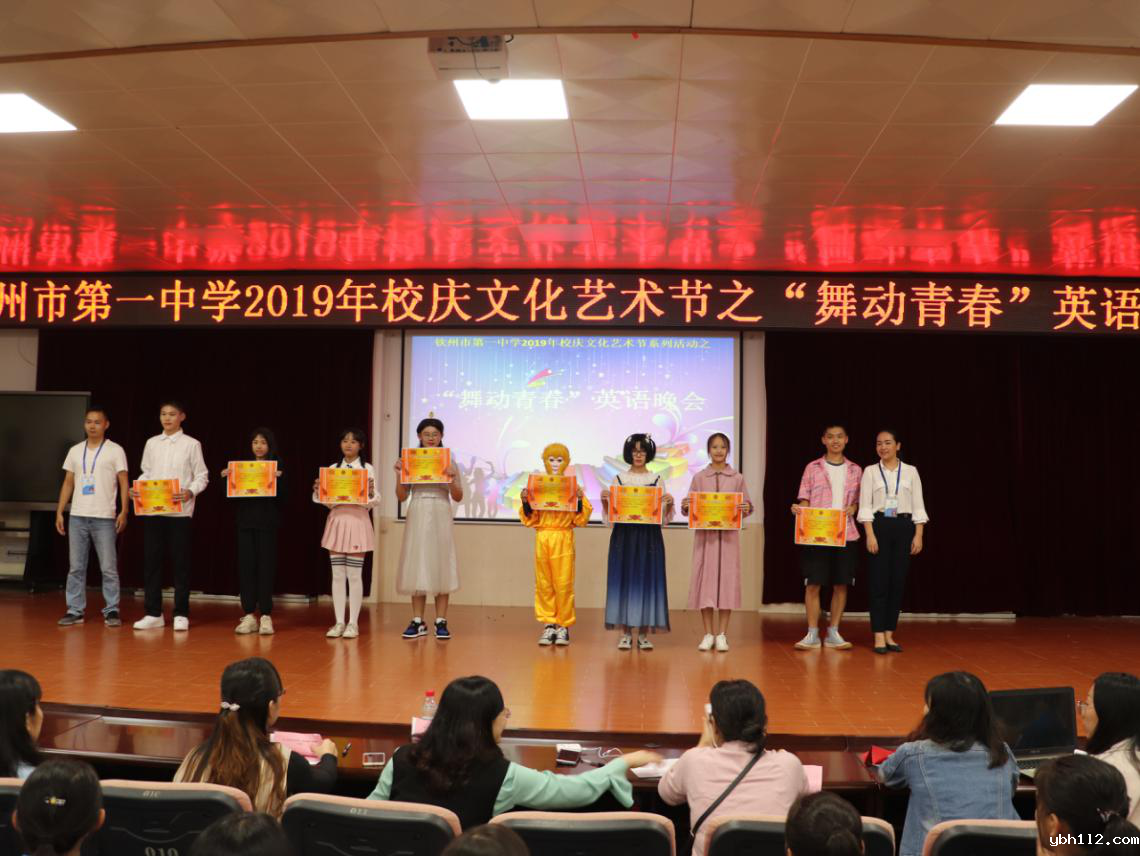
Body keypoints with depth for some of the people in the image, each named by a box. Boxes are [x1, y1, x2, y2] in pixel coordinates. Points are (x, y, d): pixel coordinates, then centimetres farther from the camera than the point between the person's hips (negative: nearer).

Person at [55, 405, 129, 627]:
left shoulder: (115, 450, 0)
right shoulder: (75, 451, 12)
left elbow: (123, 483, -3)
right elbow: (68, 483, 14)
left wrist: (124, 511, -13)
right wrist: (59, 512, 7)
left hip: (104, 517, -4)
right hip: (77, 516, 4)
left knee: (109, 567, -2)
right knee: (75, 567, 6)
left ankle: (111, 611, 4)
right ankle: (75, 610, 13)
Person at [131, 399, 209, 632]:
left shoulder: (191, 444, 1)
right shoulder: (151, 443, 11)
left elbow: (202, 476, 0)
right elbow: (146, 473, 15)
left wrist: (190, 493, -17)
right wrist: (136, 488, -4)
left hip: (179, 510, -3)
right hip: (152, 509, 3)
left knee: (180, 562, 0)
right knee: (151, 560, 4)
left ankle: (181, 615, 7)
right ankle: (153, 613, 13)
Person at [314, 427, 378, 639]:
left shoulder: (367, 468, 0)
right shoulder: (332, 469, 9)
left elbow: (374, 502, -3)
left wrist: (371, 493, -23)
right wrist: (317, 492, -7)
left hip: (357, 522, -3)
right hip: (336, 521, 3)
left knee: (354, 575, -2)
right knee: (338, 575, 5)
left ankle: (353, 623, 5)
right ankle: (339, 622, 11)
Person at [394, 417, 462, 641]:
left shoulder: (448, 462, 4)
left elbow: (458, 497, 0)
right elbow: (401, 497, 5)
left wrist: (452, 478, -16)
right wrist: (399, 475, -9)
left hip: (440, 519, -1)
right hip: (417, 518, 1)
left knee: (440, 566, 0)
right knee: (416, 567, 2)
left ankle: (441, 622, 7)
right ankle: (418, 622, 10)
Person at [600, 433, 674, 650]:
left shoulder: (657, 480, 6)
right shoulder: (619, 479, 6)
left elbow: (664, 518, 3)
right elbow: (610, 517, 4)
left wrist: (669, 503, -15)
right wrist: (604, 500, -13)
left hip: (649, 538, 0)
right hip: (624, 537, 0)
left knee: (647, 580, 0)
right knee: (624, 580, 1)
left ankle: (643, 634, 9)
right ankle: (626, 634, 10)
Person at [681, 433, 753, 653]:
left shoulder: (737, 478, 6)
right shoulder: (699, 478, 6)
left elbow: (748, 505, 5)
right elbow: (688, 506, 5)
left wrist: (745, 508, -16)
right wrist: (685, 506, -16)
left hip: (728, 535, 0)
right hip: (704, 534, 0)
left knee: (727, 579, -1)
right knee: (705, 579, 0)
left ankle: (722, 634, 7)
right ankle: (708, 634, 9)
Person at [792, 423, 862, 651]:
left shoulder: (855, 470, 11)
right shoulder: (812, 468, 5)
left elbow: (859, 501, 14)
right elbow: (804, 499, 3)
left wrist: (852, 509, -7)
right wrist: (798, 509, -18)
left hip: (845, 535, 2)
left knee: (841, 585, 4)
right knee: (813, 584, -3)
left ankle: (833, 634, 14)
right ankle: (812, 634, 5)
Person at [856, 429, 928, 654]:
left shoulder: (910, 472, 6)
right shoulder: (870, 471, 2)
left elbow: (918, 506, 4)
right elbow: (865, 506, -3)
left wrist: (918, 535, -5)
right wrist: (870, 535, -13)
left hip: (904, 528, 2)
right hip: (879, 527, -2)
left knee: (898, 582, 4)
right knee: (879, 582, -3)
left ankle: (889, 634, 13)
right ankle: (879, 636, 0)